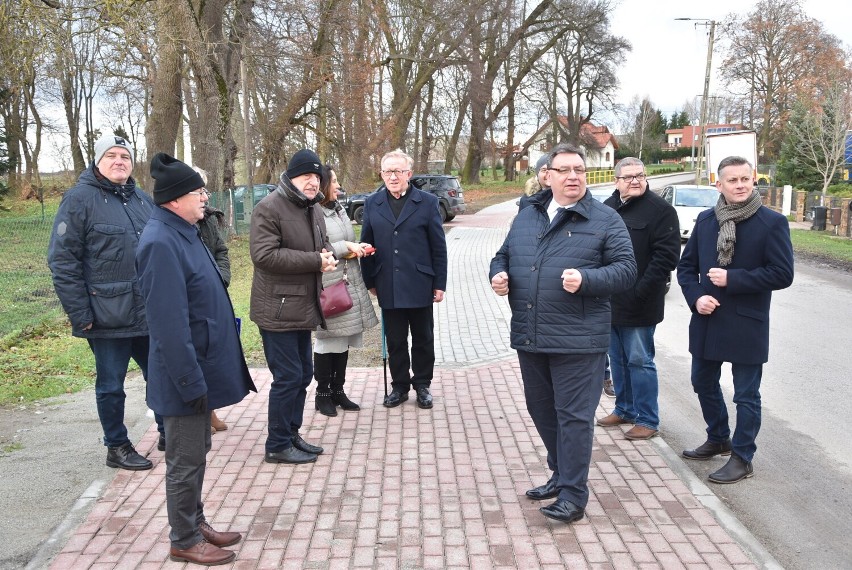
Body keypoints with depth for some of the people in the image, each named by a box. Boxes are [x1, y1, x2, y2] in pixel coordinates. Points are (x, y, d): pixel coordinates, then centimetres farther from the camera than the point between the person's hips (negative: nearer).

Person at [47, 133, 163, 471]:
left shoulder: (143, 199, 10)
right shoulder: (80, 199, -9)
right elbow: (62, 261, -12)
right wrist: (79, 314, -15)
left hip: (150, 313, 6)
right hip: (109, 316, -6)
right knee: (111, 385, 8)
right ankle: (116, 448, 24)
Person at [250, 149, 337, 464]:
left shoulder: (314, 209, 13)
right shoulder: (269, 208, -15)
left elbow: (322, 244, 26)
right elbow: (263, 254, -24)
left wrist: (328, 256, 0)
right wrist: (315, 261, -22)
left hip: (303, 308, 9)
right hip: (278, 310, -9)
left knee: (303, 374, 15)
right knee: (288, 377, -5)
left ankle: (291, 434, 30)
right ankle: (277, 446, 9)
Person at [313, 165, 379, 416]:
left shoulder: (338, 210, 15)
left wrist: (358, 248, 3)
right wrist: (346, 247, -16)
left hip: (349, 285, 8)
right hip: (327, 288, -8)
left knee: (343, 339, 13)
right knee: (328, 339, 2)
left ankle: (338, 391, 25)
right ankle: (323, 394, 16)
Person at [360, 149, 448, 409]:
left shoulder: (427, 202, -2)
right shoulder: (372, 203, 5)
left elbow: (439, 247, -2)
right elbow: (367, 245, 8)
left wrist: (440, 284, -4)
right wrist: (370, 281, 6)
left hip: (420, 285, -2)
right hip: (388, 287, 2)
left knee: (423, 338, 10)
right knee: (395, 340, 11)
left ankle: (422, 385, 25)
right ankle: (400, 385, 25)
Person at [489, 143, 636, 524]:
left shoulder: (605, 220, -2)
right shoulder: (527, 217, 13)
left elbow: (625, 270, -6)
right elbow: (504, 255, 22)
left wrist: (586, 279, -22)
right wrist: (498, 274, 0)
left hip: (578, 340, -6)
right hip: (529, 336, 6)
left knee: (573, 416, -1)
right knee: (541, 411, 16)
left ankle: (572, 495, 9)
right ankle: (561, 474, 35)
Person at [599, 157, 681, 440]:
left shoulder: (660, 210, -9)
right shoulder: (607, 207, 11)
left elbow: (666, 256, -15)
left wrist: (640, 292, -19)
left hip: (638, 305, -7)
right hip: (609, 301, 7)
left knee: (639, 360, 0)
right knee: (617, 358, 16)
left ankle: (648, 420, 12)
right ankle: (624, 409, 32)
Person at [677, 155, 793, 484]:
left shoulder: (772, 223, -9)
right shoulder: (705, 220, 5)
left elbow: (782, 274, -14)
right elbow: (686, 266, 9)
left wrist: (732, 279, -18)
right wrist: (696, 297, -8)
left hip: (747, 325, -5)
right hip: (706, 320, 6)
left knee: (746, 395, 5)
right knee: (704, 383, 19)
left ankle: (742, 459, 20)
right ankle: (718, 440, 40)